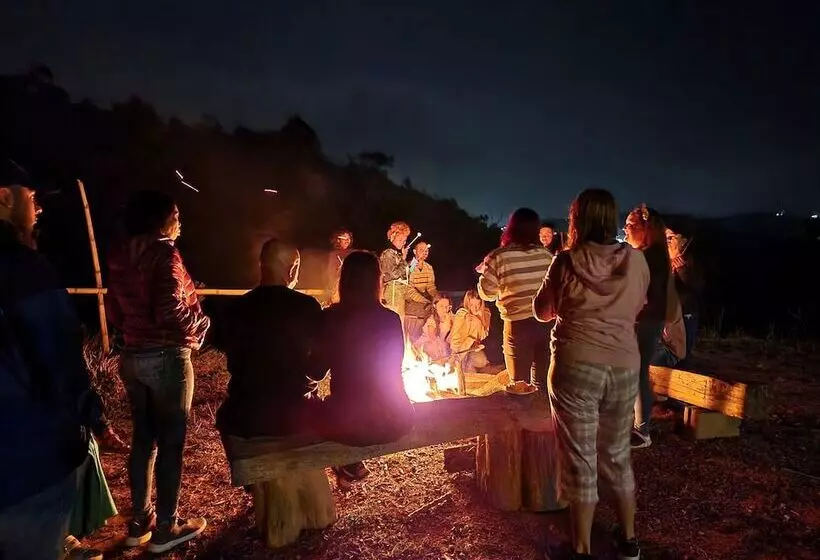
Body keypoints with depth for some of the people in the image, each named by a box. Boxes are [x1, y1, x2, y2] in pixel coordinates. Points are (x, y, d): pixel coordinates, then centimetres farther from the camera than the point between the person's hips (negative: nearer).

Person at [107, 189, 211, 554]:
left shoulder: (120, 257, 8)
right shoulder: (164, 252, -15)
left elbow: (114, 312, 13)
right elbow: (170, 310, -24)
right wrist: (200, 325, -6)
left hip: (133, 356, 8)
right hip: (166, 357, -7)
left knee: (143, 437, 16)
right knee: (171, 440, 4)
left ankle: (140, 521, 28)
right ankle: (166, 528, 16)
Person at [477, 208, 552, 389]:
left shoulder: (498, 257, -13)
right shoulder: (545, 254, -1)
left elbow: (487, 293, -6)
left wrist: (484, 272, 11)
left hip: (518, 326, -4)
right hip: (546, 323, 4)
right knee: (542, 382, 19)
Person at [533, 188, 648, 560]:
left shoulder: (567, 261, -6)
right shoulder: (635, 260, 1)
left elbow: (542, 311, 5)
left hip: (576, 366, -3)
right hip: (623, 367, 4)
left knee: (579, 459, 6)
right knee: (617, 455, 20)